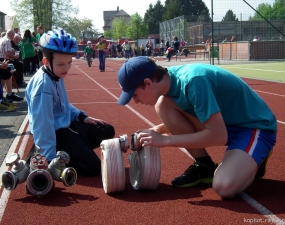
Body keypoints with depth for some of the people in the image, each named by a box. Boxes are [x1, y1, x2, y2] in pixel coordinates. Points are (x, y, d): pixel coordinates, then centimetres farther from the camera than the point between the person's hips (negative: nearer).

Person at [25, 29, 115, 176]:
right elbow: (42, 125, -29)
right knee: (93, 165, -16)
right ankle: (42, 159, -6)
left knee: (107, 131, 18)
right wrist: (50, 159, -29)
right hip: (54, 133, -10)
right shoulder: (43, 84, -26)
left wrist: (81, 116, 9)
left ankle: (66, 154, 8)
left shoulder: (57, 76, 5)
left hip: (66, 125, 10)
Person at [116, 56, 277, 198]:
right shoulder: (171, 77, -6)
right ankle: (205, 166, 1)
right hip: (222, 121, 8)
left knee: (224, 187, -32)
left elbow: (218, 135, -33)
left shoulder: (193, 80, -31)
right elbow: (178, 119, 12)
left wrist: (165, 140, -28)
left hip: (256, 126, -8)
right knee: (163, 104, -11)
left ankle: (255, 159, 2)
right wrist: (155, 131, -5)